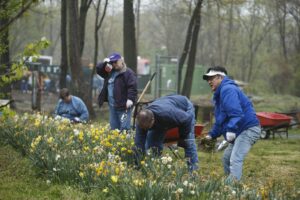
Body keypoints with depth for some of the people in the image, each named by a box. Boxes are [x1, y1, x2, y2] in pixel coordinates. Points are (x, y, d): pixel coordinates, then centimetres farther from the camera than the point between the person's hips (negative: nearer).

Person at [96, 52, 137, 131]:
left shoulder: (128, 73, -8)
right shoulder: (110, 72, 15)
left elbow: (133, 87, -15)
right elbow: (98, 70, 23)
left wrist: (130, 99, -25)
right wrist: (104, 63, 4)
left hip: (124, 106, -8)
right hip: (112, 105, 8)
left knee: (124, 128, -11)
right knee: (114, 127, 13)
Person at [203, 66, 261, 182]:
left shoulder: (228, 90, -13)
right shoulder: (219, 94, 22)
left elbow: (236, 113, -27)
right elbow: (220, 120, 27)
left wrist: (231, 130, -35)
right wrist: (212, 135, 18)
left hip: (248, 128, -12)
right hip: (240, 131, 12)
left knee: (235, 160, -22)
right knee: (227, 158, 19)